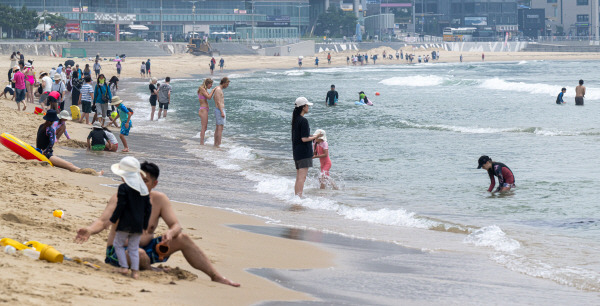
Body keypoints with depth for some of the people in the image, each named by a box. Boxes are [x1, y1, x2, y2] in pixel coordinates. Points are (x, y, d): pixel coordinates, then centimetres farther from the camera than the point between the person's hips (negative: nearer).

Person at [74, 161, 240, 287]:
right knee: (140, 254, -40)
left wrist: (170, 233, -29)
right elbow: (103, 221, -22)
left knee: (183, 238, -9)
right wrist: (89, 230, -45)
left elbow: (176, 225, -4)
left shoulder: (159, 200, -2)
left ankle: (216, 276, -3)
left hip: (146, 247, 5)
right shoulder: (120, 198, -13)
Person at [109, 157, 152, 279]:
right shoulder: (144, 189, 10)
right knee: (134, 247, 10)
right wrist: (145, 225, 19)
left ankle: (124, 267, 1)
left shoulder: (123, 188, -10)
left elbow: (120, 206, -14)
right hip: (138, 225, 6)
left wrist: (113, 219, -3)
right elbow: (148, 208, 12)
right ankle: (135, 270, 0)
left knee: (118, 244, 10)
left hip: (125, 223, -6)